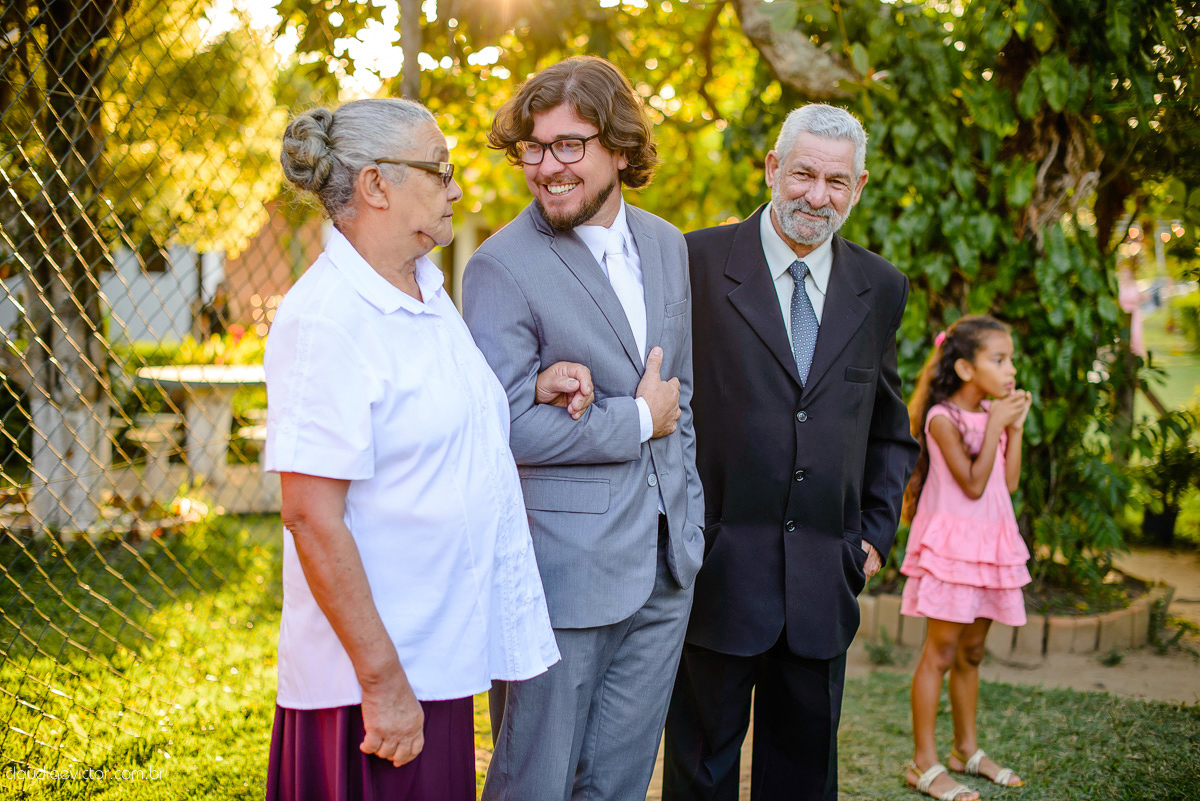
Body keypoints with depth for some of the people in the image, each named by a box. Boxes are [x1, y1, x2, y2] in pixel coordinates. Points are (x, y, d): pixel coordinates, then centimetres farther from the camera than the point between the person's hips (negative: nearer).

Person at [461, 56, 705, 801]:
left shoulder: (668, 245, 8)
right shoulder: (502, 267, -13)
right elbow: (508, 426, -21)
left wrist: (691, 527, 15)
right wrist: (638, 419, -11)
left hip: (664, 570, 6)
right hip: (564, 572, -6)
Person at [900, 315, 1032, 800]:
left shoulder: (992, 414, 9)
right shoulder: (942, 418, -13)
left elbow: (1009, 482, 6)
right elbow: (973, 484, -18)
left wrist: (1016, 426, 2)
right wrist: (996, 424, -17)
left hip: (989, 542, 8)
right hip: (952, 541, -7)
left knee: (971, 652, 17)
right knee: (940, 653, -4)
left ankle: (966, 750, 29)